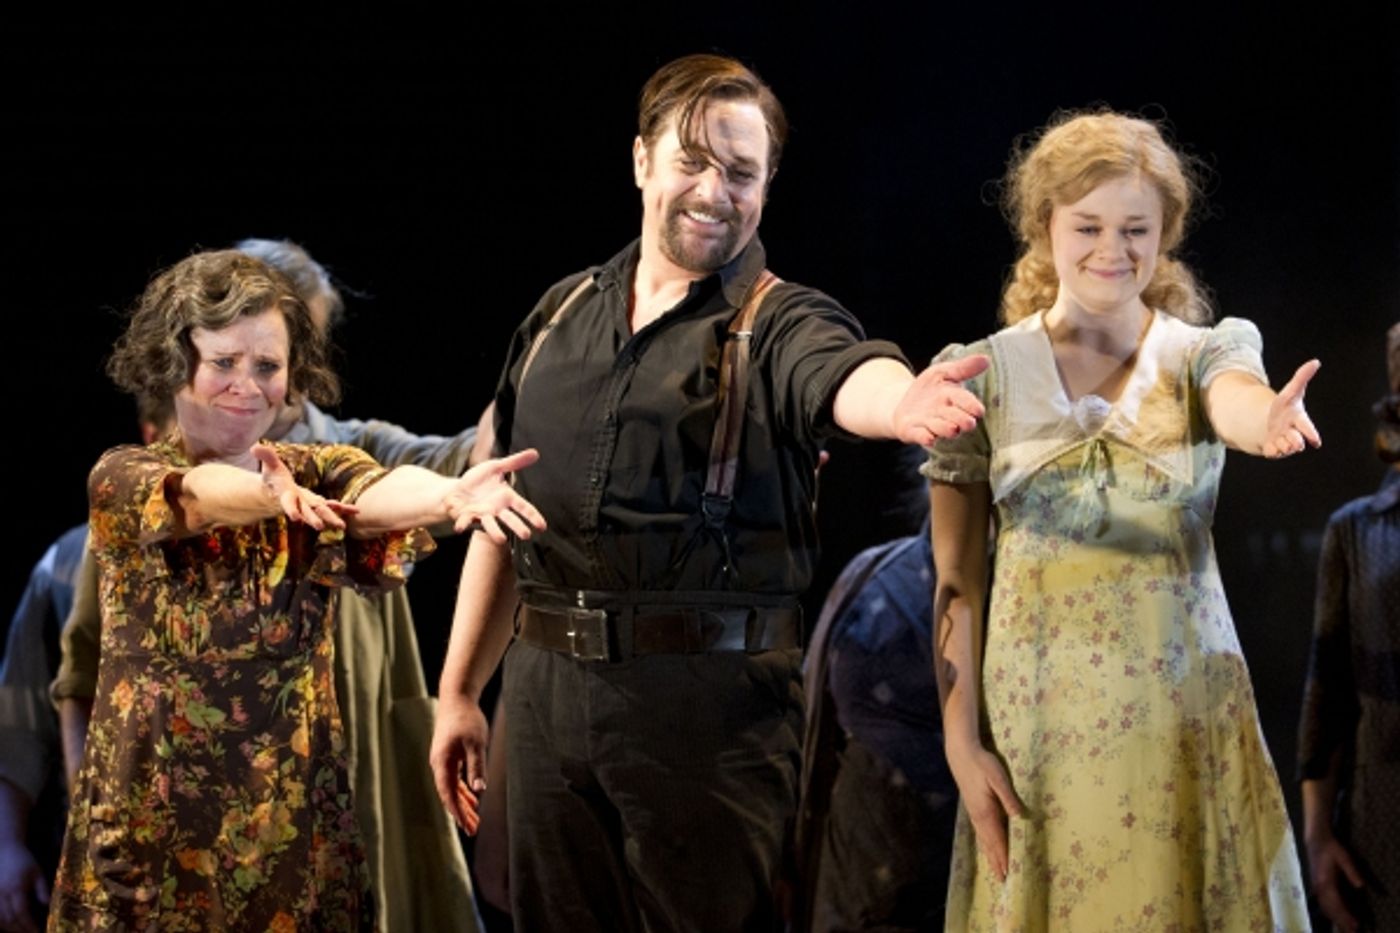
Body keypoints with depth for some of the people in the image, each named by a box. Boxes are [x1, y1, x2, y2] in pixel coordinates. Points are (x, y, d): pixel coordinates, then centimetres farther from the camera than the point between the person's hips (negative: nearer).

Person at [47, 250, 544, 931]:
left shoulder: (319, 475, 1)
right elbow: (193, 495, -27)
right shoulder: (121, 480, -4)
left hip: (296, 816, 2)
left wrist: (452, 494, -45)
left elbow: (376, 492, -22)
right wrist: (268, 496, -50)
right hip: (153, 817, -2)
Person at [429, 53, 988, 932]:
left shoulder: (778, 324, -3)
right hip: (548, 688, 5)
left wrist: (899, 402, -53)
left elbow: (845, 374, -28)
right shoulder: (563, 315, 12)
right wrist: (459, 691, 17)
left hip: (709, 696, -4)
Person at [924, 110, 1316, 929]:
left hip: (1184, 704, 0)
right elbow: (957, 578, 0)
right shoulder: (984, 373, 0)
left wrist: (1269, 422, -49)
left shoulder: (1205, 353, 1)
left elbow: (1238, 402, -25)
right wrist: (962, 741, -5)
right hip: (1035, 712, 0)